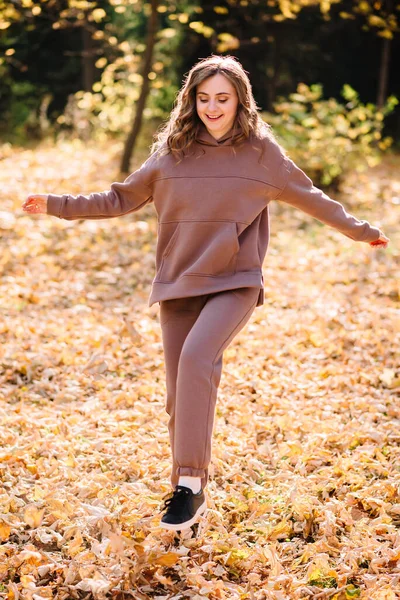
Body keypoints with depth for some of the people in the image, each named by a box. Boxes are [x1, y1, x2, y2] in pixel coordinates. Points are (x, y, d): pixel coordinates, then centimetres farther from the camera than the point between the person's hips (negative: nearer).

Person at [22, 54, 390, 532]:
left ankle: (190, 481, -21)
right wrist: (57, 205, 8)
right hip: (177, 285, 3)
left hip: (235, 283, -3)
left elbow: (308, 197, 15)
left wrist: (361, 231, 23)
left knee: (196, 359, -27)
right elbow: (123, 198, 14)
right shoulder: (171, 151, 5)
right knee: (178, 392, 3)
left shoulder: (261, 151, 1)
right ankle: (189, 493, 18)